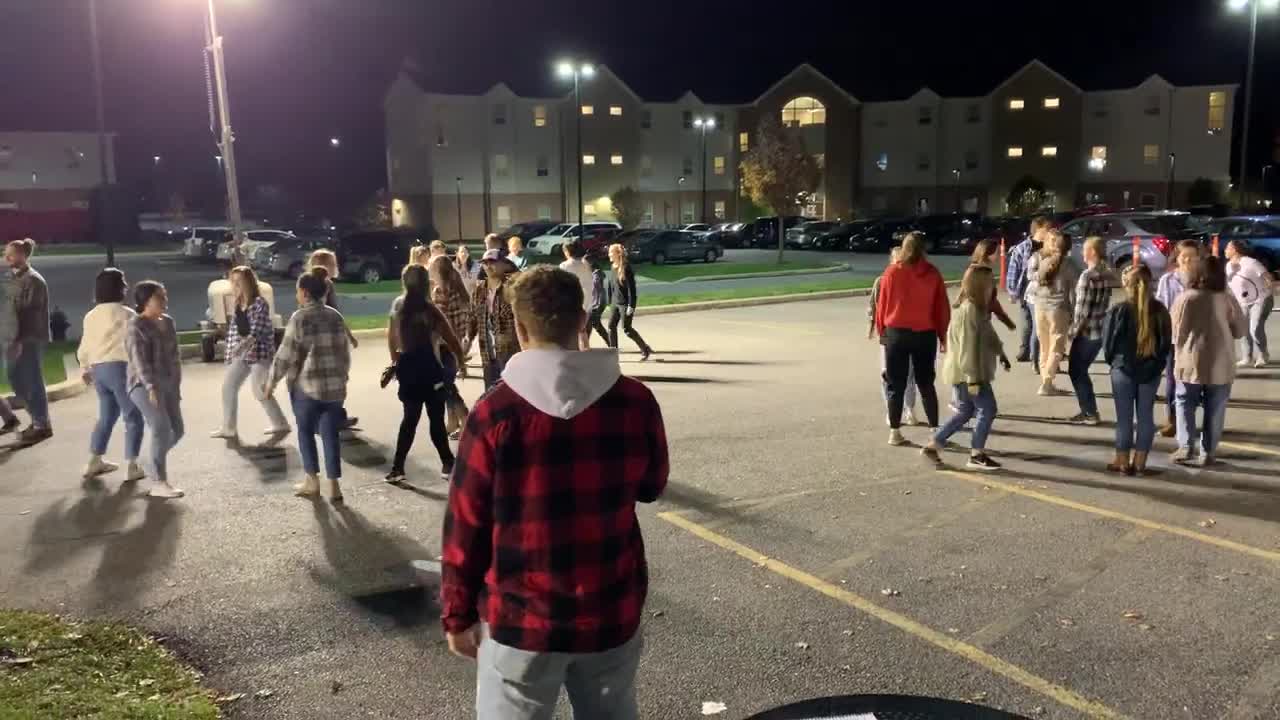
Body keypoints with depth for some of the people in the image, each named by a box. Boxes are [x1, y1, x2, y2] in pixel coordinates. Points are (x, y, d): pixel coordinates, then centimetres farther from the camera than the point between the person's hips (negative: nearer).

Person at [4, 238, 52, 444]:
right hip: (20, 338, 9)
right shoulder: (17, 278, 14)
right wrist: (14, 339, 7)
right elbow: (15, 309, 15)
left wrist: (20, 340, -20)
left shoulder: (33, 280, -12)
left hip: (31, 339, -9)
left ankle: (43, 426, 5)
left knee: (32, 382, -4)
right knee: (16, 380, 12)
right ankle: (38, 420, 22)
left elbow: (30, 312, -17)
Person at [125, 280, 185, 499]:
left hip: (167, 384, 8)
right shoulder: (136, 327, -9)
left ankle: (154, 461, 35)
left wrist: (176, 385, 16)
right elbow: (140, 360, -19)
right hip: (144, 386, -8)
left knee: (177, 430, 9)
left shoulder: (168, 322, 14)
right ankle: (158, 483, -21)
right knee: (161, 428, -21)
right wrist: (151, 386, -30)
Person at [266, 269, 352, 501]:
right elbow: (345, 352, 14)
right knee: (330, 434, 6)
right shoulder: (336, 316, 8)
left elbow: (286, 354, -9)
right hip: (335, 386, 4)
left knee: (306, 431, 12)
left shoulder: (300, 317, -8)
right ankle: (333, 485, 5)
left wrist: (272, 381, 1)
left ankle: (312, 481, 17)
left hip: (306, 385, -4)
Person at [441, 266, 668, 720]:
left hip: (520, 619, -2)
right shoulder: (636, 402, -9)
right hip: (613, 614, 3)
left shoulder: (495, 414, -15)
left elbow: (465, 525, -9)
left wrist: (457, 614, 3)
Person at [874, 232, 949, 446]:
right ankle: (934, 430, 11)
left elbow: (883, 304, -1)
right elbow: (942, 307, 1)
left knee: (896, 385, 6)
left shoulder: (892, 272, -5)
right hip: (925, 334, 1)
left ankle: (894, 432, 6)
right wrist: (943, 336, 10)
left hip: (896, 333, -1)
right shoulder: (932, 273, -2)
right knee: (926, 383, 12)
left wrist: (881, 330, 11)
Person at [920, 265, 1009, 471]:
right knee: (987, 408, -4)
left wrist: (1000, 353, 29)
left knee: (965, 411, 14)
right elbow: (968, 347, -24)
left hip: (965, 373, 10)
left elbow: (988, 335, 26)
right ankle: (977, 455, 3)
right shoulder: (969, 310, -20)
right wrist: (973, 378, -25)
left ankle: (932, 446, 17)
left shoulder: (979, 308, 12)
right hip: (967, 372, -10)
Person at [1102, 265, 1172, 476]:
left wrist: (1112, 360, 10)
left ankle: (1123, 462, 10)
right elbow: (1166, 342, 5)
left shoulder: (1119, 310, -13)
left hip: (1123, 369, -3)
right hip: (1151, 370, 3)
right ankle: (1140, 462, 13)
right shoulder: (1160, 310, -1)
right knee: (1146, 416, 9)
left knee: (1124, 417, 4)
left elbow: (1109, 341, -7)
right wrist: (1156, 362, 15)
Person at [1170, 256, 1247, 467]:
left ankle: (1186, 447, 0)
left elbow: (1174, 331, -1)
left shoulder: (1184, 298, -9)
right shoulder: (1227, 299, -7)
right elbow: (1241, 330, 2)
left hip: (1190, 363, -1)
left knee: (1185, 405, 12)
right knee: (1214, 410, 11)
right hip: (1220, 365, 1)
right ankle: (1208, 452, 14)